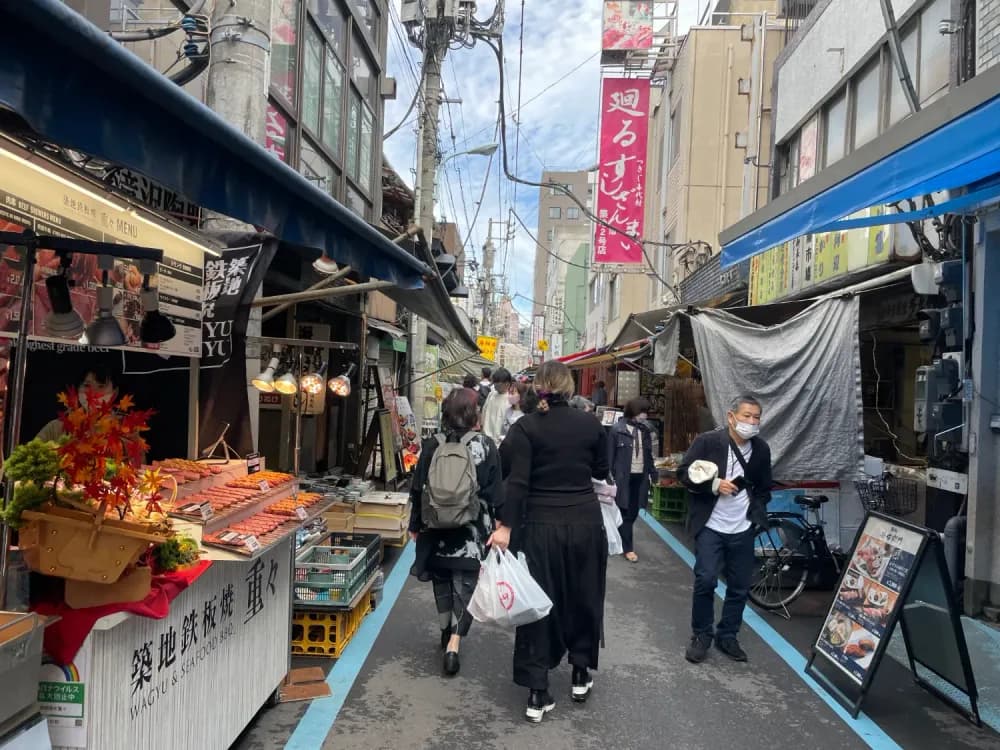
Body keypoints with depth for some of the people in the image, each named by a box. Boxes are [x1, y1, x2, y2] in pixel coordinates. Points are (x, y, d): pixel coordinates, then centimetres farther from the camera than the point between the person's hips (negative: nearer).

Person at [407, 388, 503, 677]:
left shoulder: (432, 446, -5)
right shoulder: (486, 447, -9)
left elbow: (418, 491, 0)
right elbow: (495, 494, -6)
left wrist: (415, 526, 11)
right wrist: (496, 527, 5)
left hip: (438, 529, 2)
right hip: (473, 531, -2)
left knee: (442, 580, 20)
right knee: (466, 584, 5)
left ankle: (446, 632, 33)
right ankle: (454, 643, -7)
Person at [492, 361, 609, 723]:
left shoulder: (526, 427, -8)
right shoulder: (591, 424, -1)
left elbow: (517, 481, -16)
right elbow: (601, 471, 11)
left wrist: (506, 525, -16)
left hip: (542, 525, -2)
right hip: (586, 522, 2)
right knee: (584, 597, 19)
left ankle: (538, 694, 9)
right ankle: (580, 673, 33)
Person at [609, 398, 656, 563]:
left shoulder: (645, 430, 8)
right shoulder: (618, 429, -9)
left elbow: (648, 455, 14)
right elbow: (610, 454, -7)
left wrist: (652, 473, 9)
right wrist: (611, 476, -10)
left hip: (640, 477, 5)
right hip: (623, 477, -5)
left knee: (634, 512, 11)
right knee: (625, 512, 2)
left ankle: (620, 541, 29)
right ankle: (628, 548, 10)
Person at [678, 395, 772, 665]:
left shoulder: (761, 449, 5)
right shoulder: (707, 441, -9)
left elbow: (764, 486, 18)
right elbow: (684, 472, -7)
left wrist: (758, 509, 2)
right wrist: (713, 485, -19)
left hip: (743, 529, 4)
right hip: (711, 525, -4)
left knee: (740, 587, 9)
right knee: (705, 581, -7)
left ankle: (727, 636, 26)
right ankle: (701, 636, 12)